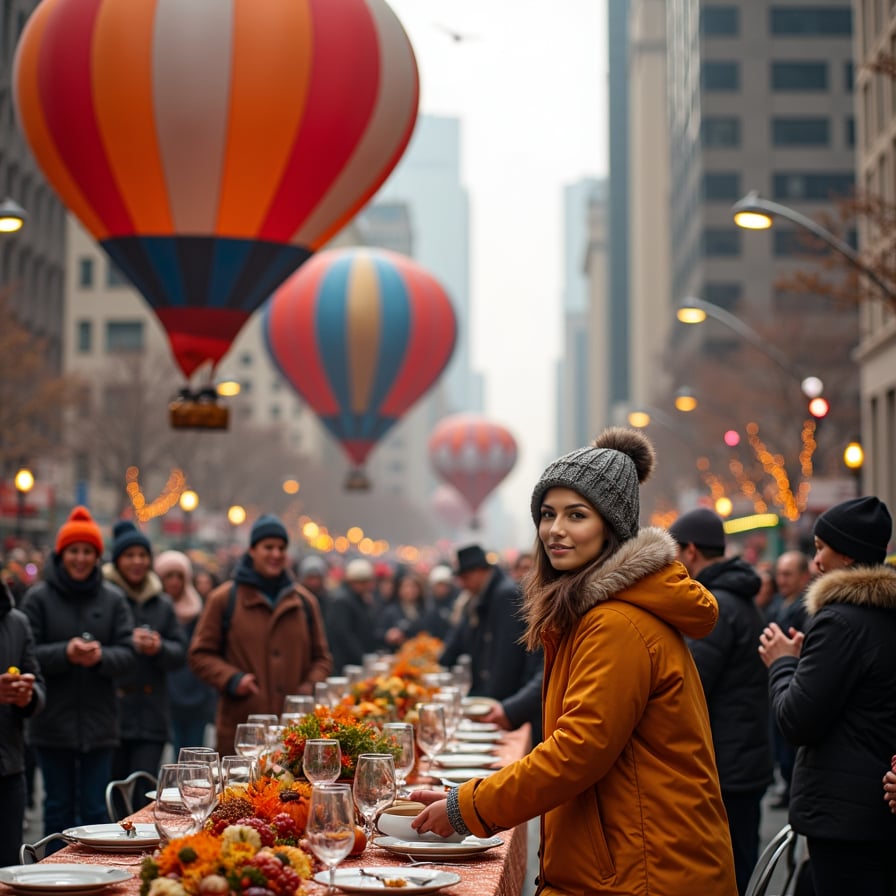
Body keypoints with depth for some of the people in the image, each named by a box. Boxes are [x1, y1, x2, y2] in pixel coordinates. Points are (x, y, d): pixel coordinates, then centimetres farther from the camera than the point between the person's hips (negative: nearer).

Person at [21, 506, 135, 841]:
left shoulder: (113, 598, 3)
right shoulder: (39, 597, -1)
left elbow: (128, 655, 0)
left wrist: (101, 657, -21)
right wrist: (65, 653, -22)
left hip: (99, 724, 1)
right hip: (53, 723, -1)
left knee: (95, 810, 3)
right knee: (59, 809, 9)